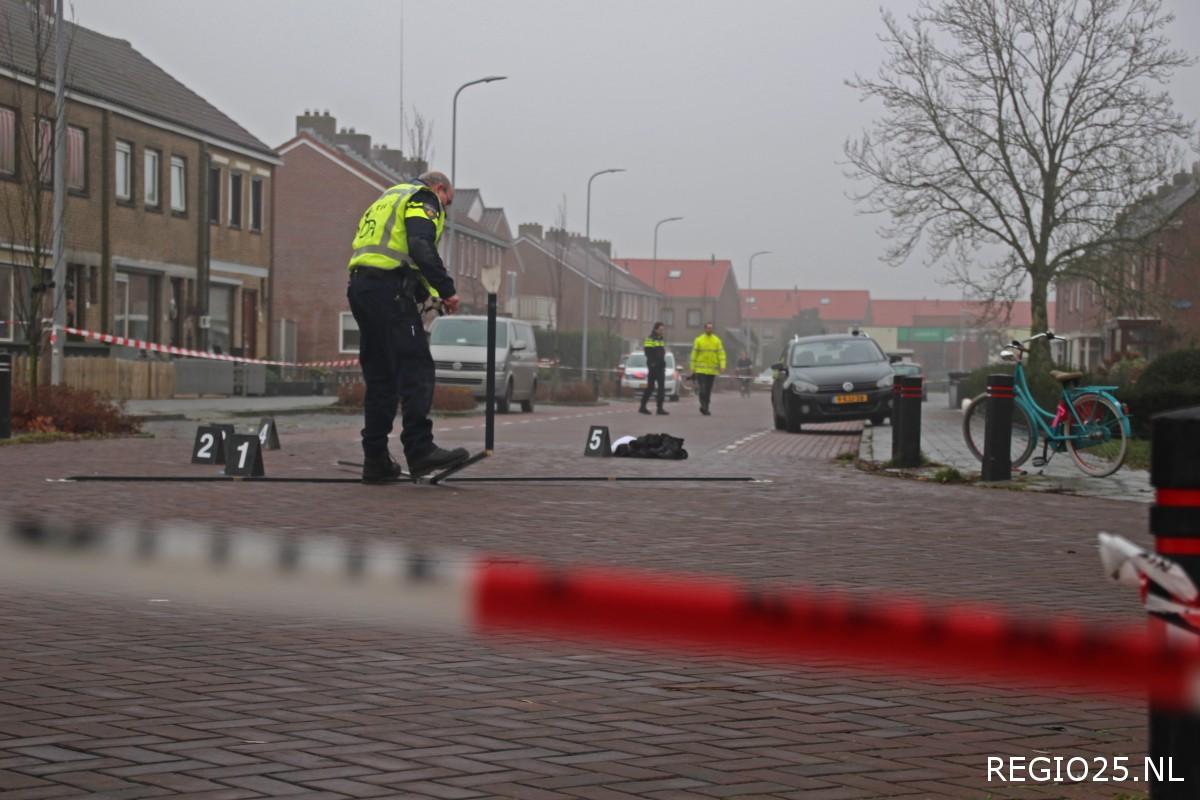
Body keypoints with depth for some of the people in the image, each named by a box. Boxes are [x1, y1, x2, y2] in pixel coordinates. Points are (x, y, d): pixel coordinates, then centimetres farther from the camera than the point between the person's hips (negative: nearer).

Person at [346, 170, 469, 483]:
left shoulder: (386, 200, 33)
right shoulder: (424, 199, 5)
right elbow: (422, 248, -13)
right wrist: (446, 290, -12)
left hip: (359, 286, 9)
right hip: (389, 287, -9)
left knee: (380, 376, 10)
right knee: (416, 369, -11)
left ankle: (375, 460, 8)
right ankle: (420, 449, -18)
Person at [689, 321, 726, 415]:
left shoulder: (717, 340, 4)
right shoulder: (698, 340, -1)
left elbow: (721, 354, 1)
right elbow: (694, 355, 2)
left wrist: (722, 366, -11)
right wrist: (693, 368, -1)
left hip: (712, 370, 2)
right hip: (701, 370, -2)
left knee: (708, 390, 9)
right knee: (702, 389, -12)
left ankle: (705, 408, 18)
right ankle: (704, 407, -6)